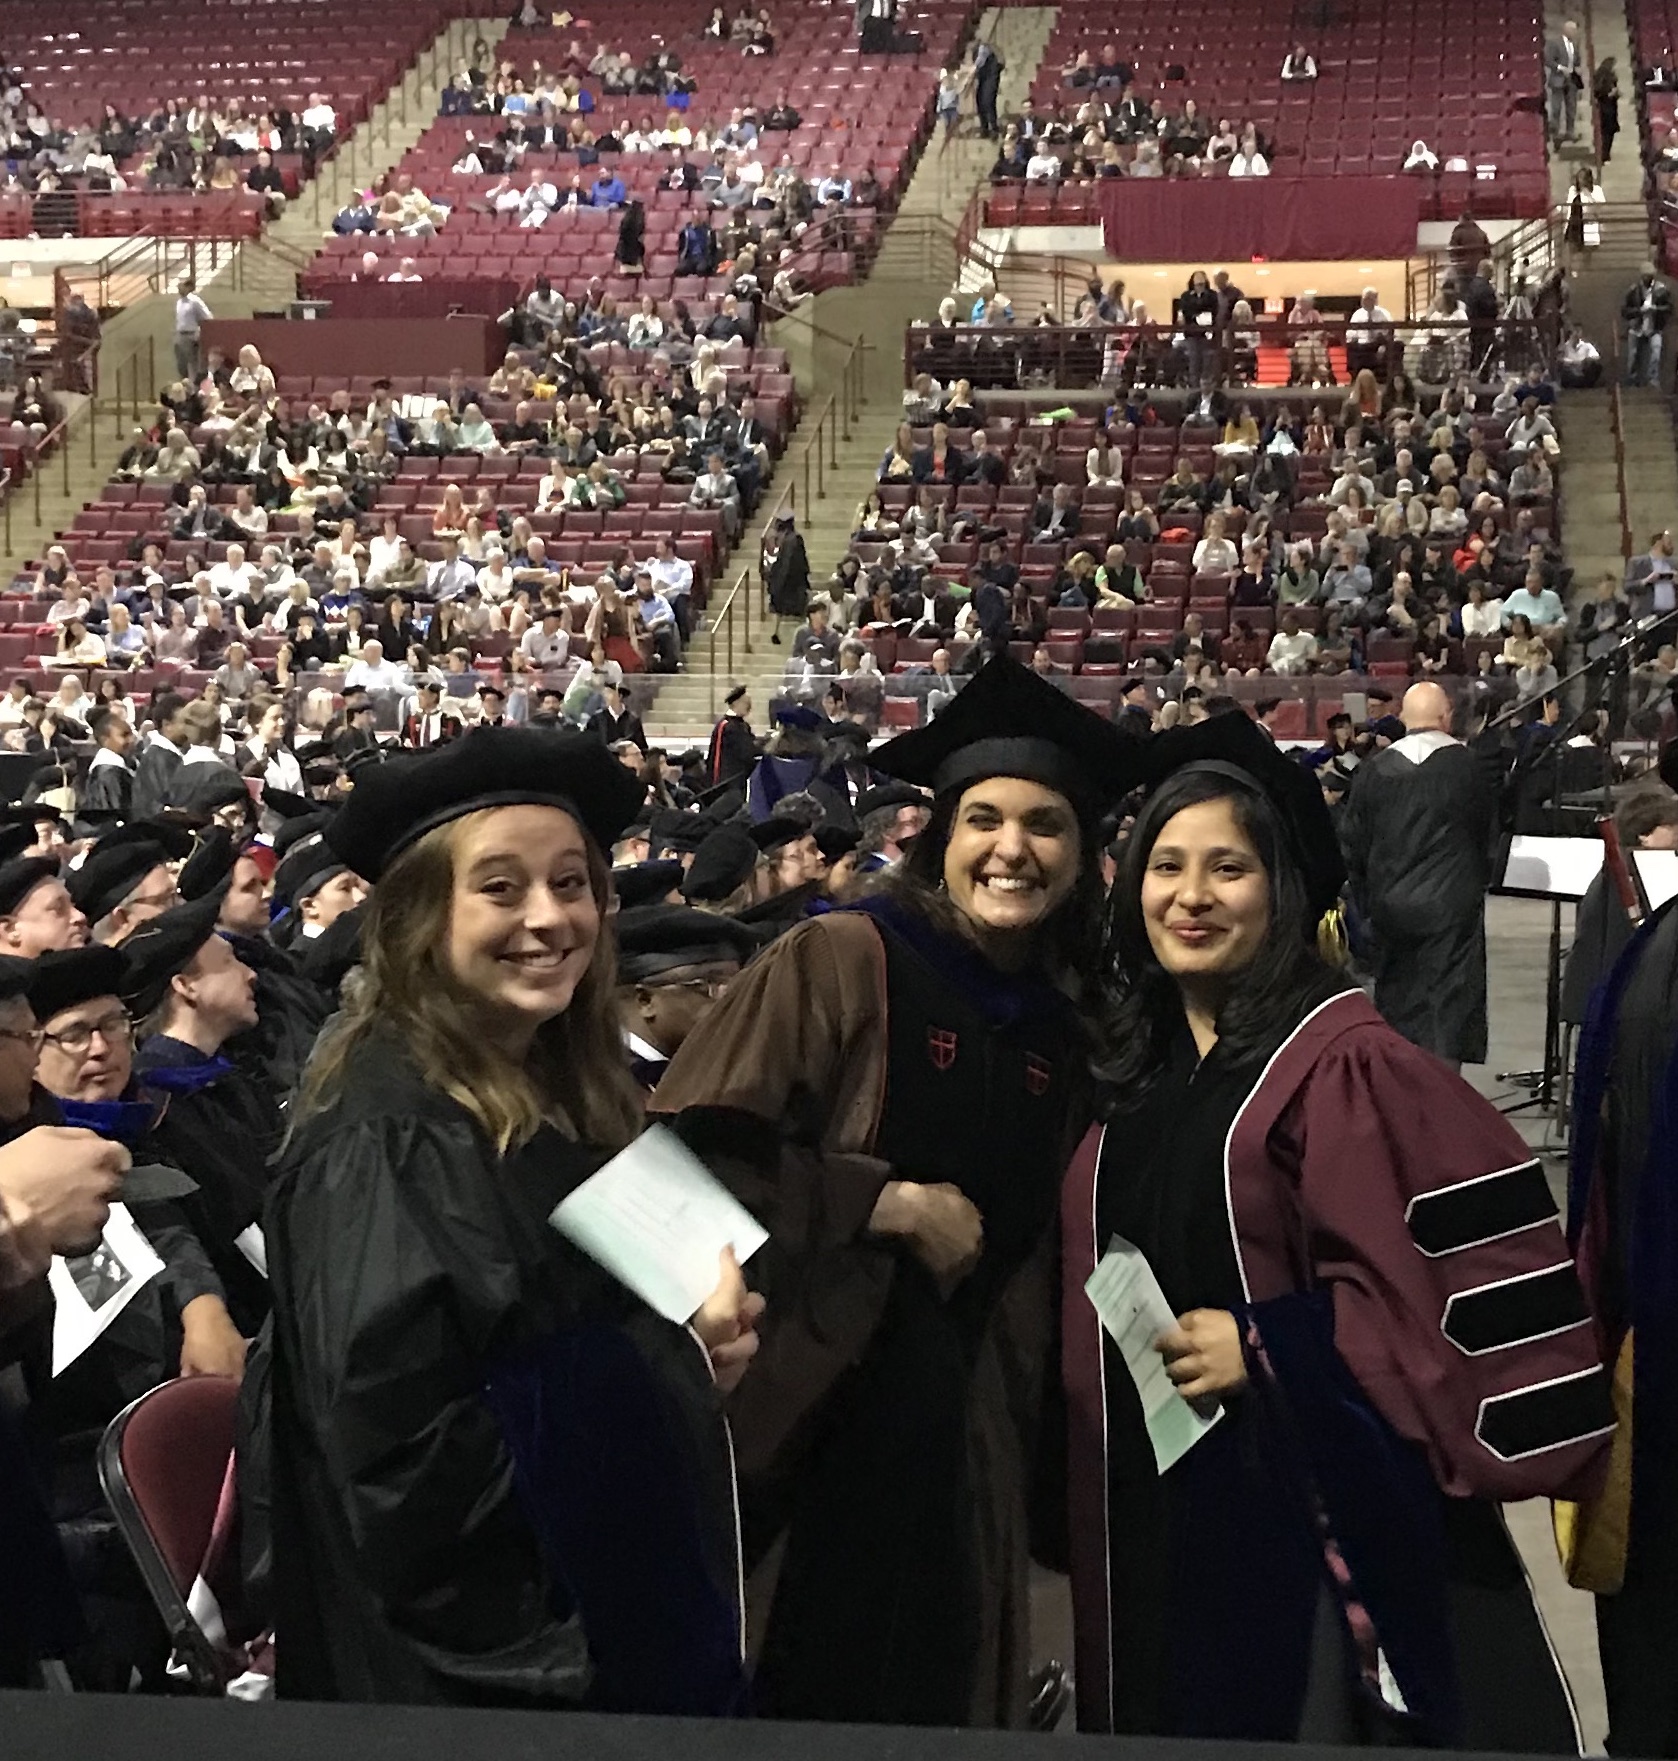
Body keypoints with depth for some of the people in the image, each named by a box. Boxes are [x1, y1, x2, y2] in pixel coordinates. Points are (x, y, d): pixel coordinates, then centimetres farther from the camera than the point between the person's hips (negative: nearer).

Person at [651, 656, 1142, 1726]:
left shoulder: (1061, 1028, 9)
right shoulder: (844, 958, -10)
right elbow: (695, 1148, -20)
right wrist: (894, 1203, -17)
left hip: (954, 1427, 6)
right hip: (803, 1400, -6)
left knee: (920, 1695, 13)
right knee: (763, 1696, 3)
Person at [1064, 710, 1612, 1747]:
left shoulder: (1342, 1063, -14)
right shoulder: (1134, 1063, 8)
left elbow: (1454, 1279, -20)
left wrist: (1265, 1349, -20)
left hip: (1313, 1512, -7)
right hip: (1149, 1507, 7)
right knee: (1175, 1719, 17)